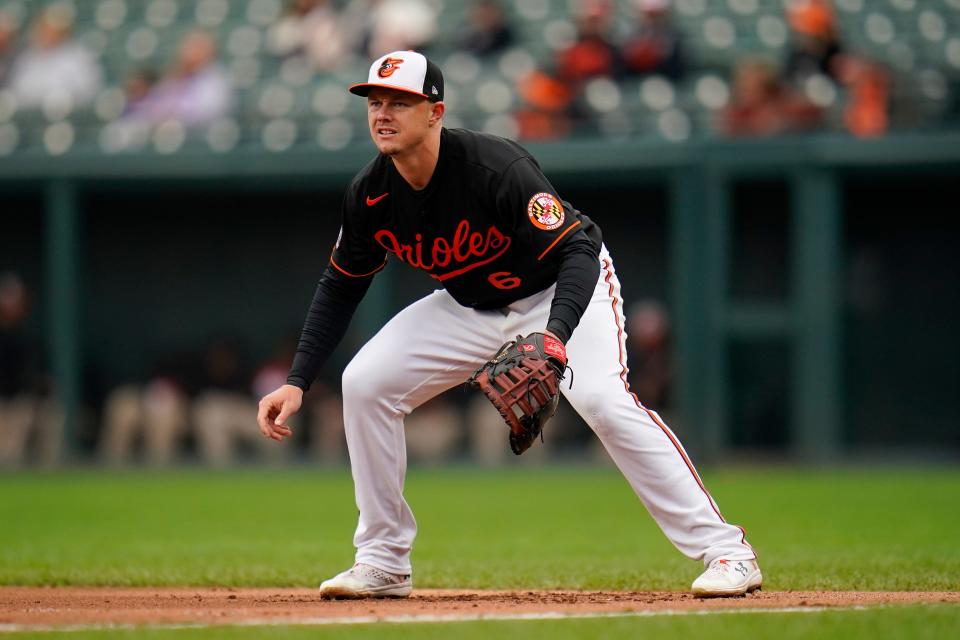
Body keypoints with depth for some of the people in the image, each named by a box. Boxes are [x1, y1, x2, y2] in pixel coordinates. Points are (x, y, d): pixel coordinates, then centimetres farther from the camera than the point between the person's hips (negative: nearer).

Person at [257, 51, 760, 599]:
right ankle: (384, 563, 3)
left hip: (565, 291, -6)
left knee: (603, 399, -30)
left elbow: (577, 253, -36)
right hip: (470, 307, 6)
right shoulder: (370, 196, -15)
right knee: (365, 383, -8)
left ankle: (725, 550, -25)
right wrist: (297, 381, -8)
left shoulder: (498, 168, -34)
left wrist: (555, 337, -54)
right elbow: (341, 286, 1)